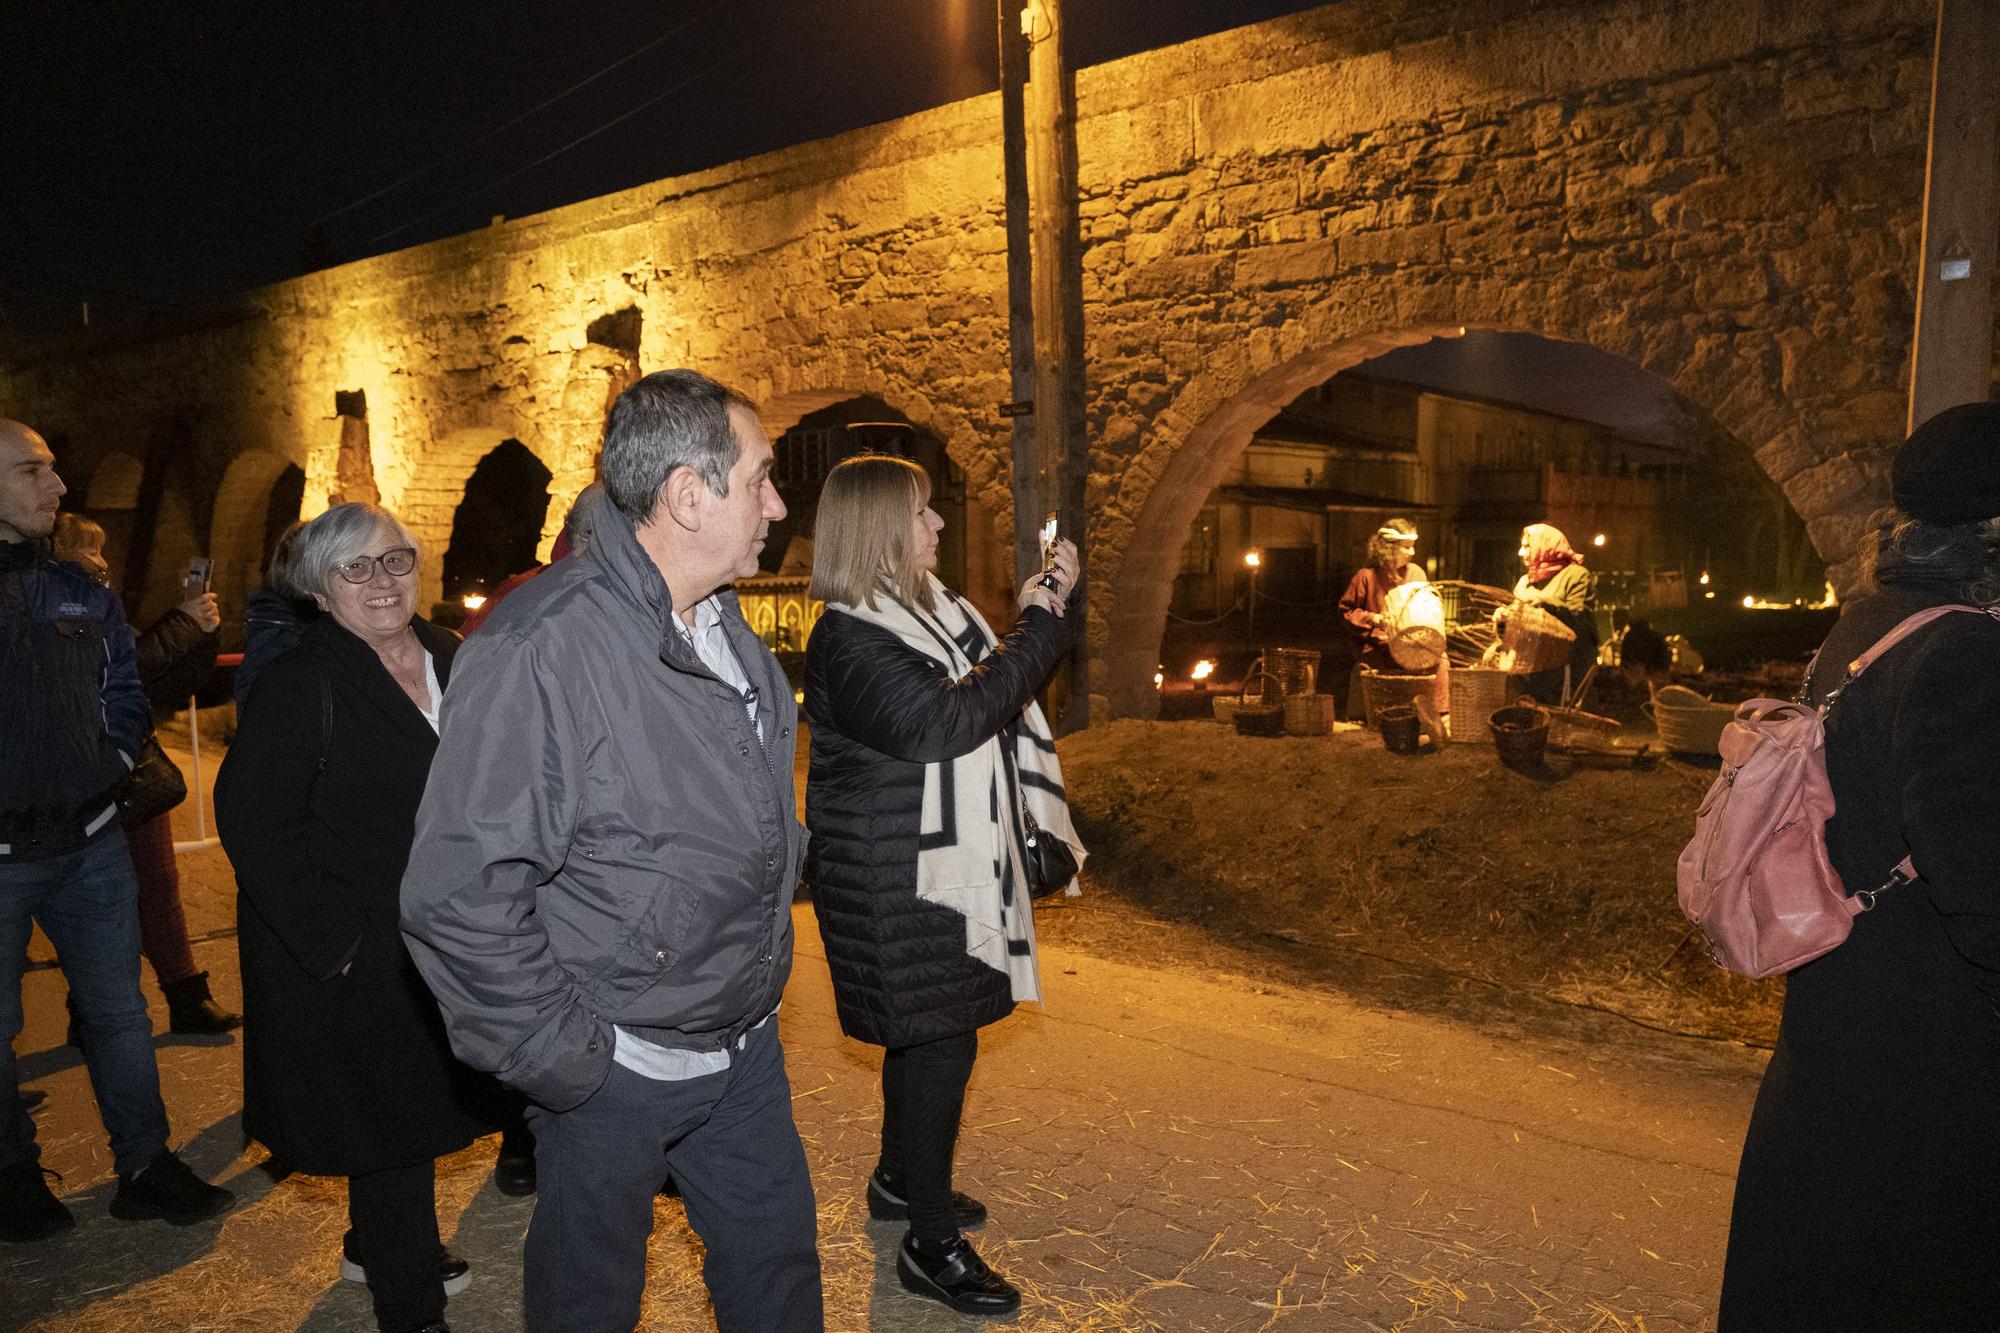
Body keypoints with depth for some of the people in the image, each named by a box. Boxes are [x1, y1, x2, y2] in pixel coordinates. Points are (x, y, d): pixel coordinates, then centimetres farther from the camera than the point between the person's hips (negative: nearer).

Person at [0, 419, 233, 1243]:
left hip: (89, 842, 4)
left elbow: (125, 691, 16)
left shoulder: (81, 594, 7)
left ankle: (145, 1167, 23)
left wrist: (112, 763, 1)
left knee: (119, 1010, 11)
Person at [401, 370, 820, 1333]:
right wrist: (561, 1060, -19)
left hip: (745, 1051, 7)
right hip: (615, 1072, -7)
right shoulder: (542, 648, -24)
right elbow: (459, 893, -25)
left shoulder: (729, 630, 4)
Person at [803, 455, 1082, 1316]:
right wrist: (1039, 629, -22)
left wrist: (1050, 603, 6)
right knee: (939, 1039, -3)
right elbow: (945, 720, -30)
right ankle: (931, 1244, 12)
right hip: (896, 880, -9)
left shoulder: (928, 609, 10)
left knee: (923, 1032, 21)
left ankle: (900, 1180, 40)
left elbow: (999, 686, 19)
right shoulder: (849, 640, -20)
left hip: (944, 862, 10)